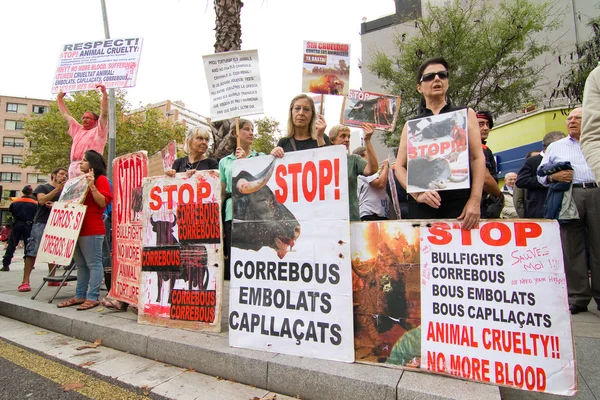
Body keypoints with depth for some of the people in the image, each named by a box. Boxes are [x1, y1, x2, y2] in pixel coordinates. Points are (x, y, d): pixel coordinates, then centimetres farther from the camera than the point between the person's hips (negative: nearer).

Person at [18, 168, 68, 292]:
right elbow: (41, 200, -12)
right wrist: (57, 189, -17)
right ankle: (25, 281, -7)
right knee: (32, 251, -9)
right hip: (41, 223, -4)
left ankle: (52, 278, 12)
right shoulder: (42, 187, 6)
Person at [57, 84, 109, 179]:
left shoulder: (98, 131, 9)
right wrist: (59, 99, 46)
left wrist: (104, 93, -6)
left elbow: (104, 114, -2)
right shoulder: (78, 130, 29)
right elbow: (66, 115, 39)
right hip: (73, 167, 7)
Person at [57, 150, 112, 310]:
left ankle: (93, 298, -3)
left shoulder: (101, 179, -2)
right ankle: (79, 296, 17)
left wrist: (92, 186, -21)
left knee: (93, 264, -6)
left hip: (92, 230, -9)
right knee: (81, 264, 12)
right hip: (77, 228, 9)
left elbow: (103, 202, -14)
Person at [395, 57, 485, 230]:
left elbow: (477, 158, 6)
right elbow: (400, 166, 9)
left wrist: (475, 200, -7)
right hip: (422, 204, 1)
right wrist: (417, 193, -9)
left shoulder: (465, 114, 14)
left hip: (460, 201, 0)